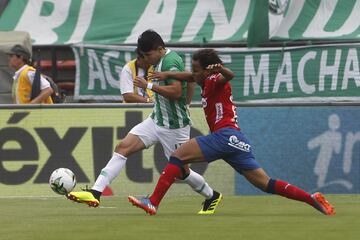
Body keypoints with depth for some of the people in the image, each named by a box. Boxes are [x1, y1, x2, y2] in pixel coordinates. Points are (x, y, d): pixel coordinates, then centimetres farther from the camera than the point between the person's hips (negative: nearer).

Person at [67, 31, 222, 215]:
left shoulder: (171, 62, -20)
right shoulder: (161, 61, 9)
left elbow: (176, 91, -31)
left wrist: (149, 85, -26)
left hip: (174, 127, -9)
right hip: (156, 120, 9)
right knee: (123, 147, -6)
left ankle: (212, 197, 30)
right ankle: (95, 193, -13)